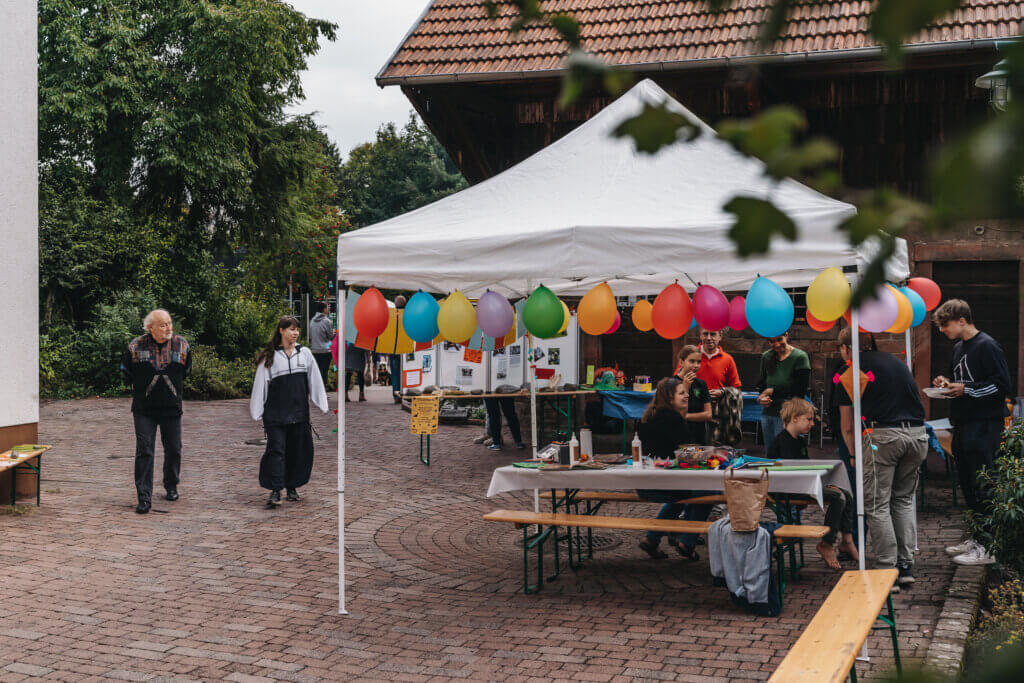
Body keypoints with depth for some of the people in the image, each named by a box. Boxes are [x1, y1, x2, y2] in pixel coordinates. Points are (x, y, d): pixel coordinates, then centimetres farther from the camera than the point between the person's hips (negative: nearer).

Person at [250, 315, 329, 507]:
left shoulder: (305, 353, 9)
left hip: (299, 410, 3)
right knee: (276, 449, -9)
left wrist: (321, 403, 8)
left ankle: (292, 486, 19)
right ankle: (275, 491, -10)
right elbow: (261, 384, 3)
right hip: (276, 411, -3)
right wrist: (256, 410, 1)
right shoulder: (269, 357, 1)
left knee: (298, 449, 6)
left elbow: (314, 380, 12)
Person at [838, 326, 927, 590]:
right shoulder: (895, 361, 23)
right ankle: (906, 566, 18)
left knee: (877, 505, 2)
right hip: (917, 433, 6)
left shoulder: (850, 370, 7)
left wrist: (854, 456, 24)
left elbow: (848, 427, 9)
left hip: (883, 436, -6)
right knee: (904, 499, 19)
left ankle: (888, 573, 1)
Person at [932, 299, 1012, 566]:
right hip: (963, 424, 9)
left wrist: (966, 390, -19)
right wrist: (948, 384, 9)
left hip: (984, 426, -9)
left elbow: (1003, 385, -16)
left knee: (983, 486, -8)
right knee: (968, 485, 13)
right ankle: (977, 539, 22)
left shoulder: (987, 346, -11)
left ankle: (989, 548, -4)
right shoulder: (958, 347, 16)